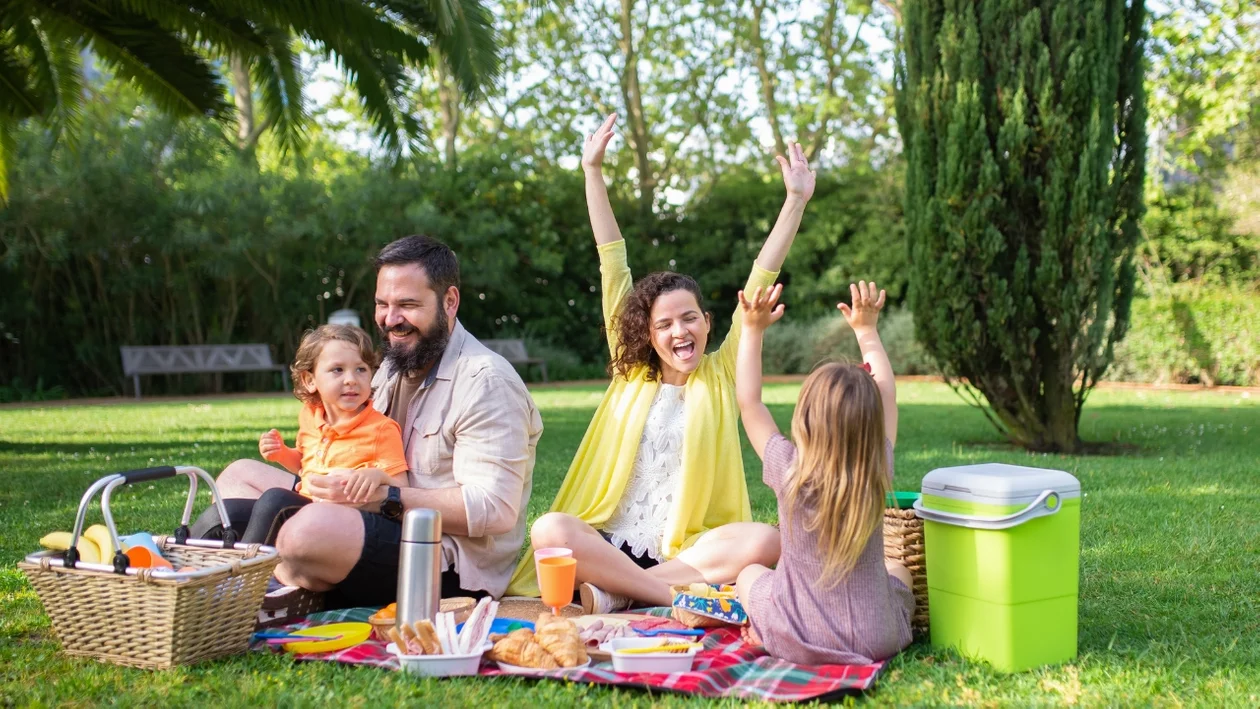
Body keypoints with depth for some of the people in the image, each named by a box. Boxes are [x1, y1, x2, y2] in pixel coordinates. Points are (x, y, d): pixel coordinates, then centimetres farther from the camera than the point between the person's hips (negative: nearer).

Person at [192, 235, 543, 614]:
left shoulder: (486, 383, -14)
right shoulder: (394, 365, 16)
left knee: (314, 528, -37)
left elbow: (494, 510, -22)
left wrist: (382, 496, -25)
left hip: (454, 569, -10)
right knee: (239, 476, 11)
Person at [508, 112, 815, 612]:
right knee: (548, 529, -30)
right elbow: (613, 268, 9)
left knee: (765, 540, -31)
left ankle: (616, 593, -25)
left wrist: (796, 201, 0)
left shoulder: (721, 374, 10)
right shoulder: (631, 374, 11)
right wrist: (593, 172, 10)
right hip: (609, 546, 0)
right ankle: (682, 598, -27)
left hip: (689, 552, 0)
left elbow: (760, 282, 4)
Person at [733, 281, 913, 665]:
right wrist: (866, 330, 16)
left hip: (797, 640, -1)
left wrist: (753, 329, 2)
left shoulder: (790, 473, -18)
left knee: (749, 573, 27)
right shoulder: (878, 475, -12)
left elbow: (748, 402, -4)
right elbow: (887, 393, 5)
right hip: (875, 641, 1)